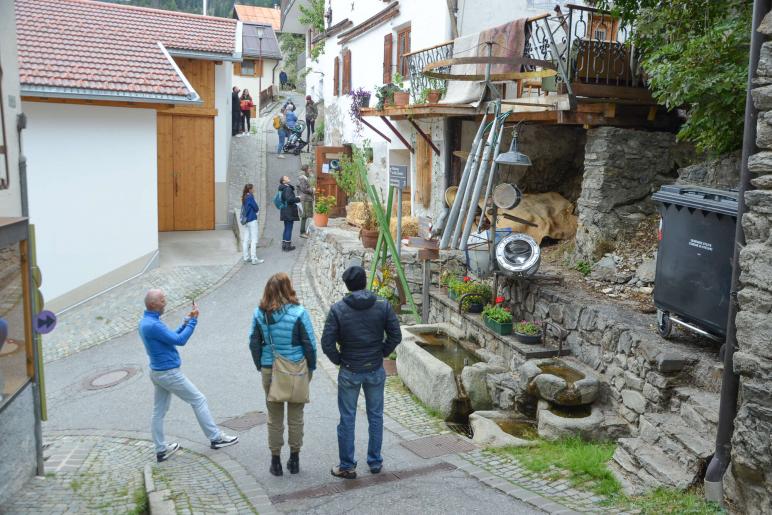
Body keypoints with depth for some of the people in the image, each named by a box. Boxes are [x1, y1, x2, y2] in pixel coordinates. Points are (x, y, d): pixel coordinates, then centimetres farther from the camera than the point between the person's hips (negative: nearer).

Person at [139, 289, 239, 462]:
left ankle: (161, 449, 22)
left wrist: (186, 322, 4)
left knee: (159, 411, 13)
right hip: (169, 373, -10)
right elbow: (180, 340, -22)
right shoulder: (153, 325, -24)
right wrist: (193, 321, -15)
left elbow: (171, 337, 13)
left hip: (157, 372, 10)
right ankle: (216, 438, 10)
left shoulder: (145, 322, 7)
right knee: (198, 400, 2)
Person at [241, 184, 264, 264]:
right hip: (252, 220, -8)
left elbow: (243, 208, 12)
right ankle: (254, 259, -7)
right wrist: (257, 210, 10)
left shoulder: (244, 197, 10)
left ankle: (246, 257, 18)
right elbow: (256, 208, -13)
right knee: (254, 240, -6)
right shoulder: (250, 197, -14)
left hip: (246, 220, 8)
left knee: (246, 240, 12)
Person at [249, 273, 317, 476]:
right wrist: (311, 367, 4)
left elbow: (254, 343, 3)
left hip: (269, 370, 2)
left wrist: (260, 367, 14)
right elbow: (309, 343, -9)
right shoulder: (298, 312, -13)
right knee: (295, 416, 13)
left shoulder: (260, 313, -4)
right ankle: (294, 459, 23)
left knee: (274, 417, 14)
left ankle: (275, 461, 21)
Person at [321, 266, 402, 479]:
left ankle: (347, 466, 19)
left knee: (347, 419, 10)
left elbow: (327, 343, -13)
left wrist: (339, 360, 2)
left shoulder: (338, 309, -12)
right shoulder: (383, 305, -6)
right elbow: (396, 336, -4)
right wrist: (381, 354, 7)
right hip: (376, 371, 2)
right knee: (376, 416, 17)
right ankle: (375, 462, 28)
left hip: (349, 372, -2)